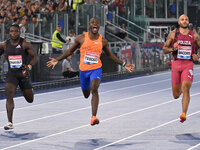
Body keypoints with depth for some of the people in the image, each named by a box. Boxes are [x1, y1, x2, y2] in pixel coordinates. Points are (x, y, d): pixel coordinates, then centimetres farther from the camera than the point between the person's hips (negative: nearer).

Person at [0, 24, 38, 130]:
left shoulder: (24, 44, -9)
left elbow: (34, 56, -6)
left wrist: (29, 66, -22)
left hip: (23, 73, -1)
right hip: (11, 73, 1)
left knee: (30, 100, 10)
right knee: (9, 96, -19)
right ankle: (10, 123, -18)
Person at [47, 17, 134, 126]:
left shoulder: (103, 41, 0)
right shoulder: (81, 38, -3)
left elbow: (110, 55, 15)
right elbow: (70, 51, 9)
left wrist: (123, 64, 13)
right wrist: (57, 60, 1)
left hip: (96, 69, -2)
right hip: (83, 69, 2)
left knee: (94, 90, -27)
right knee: (86, 95, 15)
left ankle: (94, 117, -34)